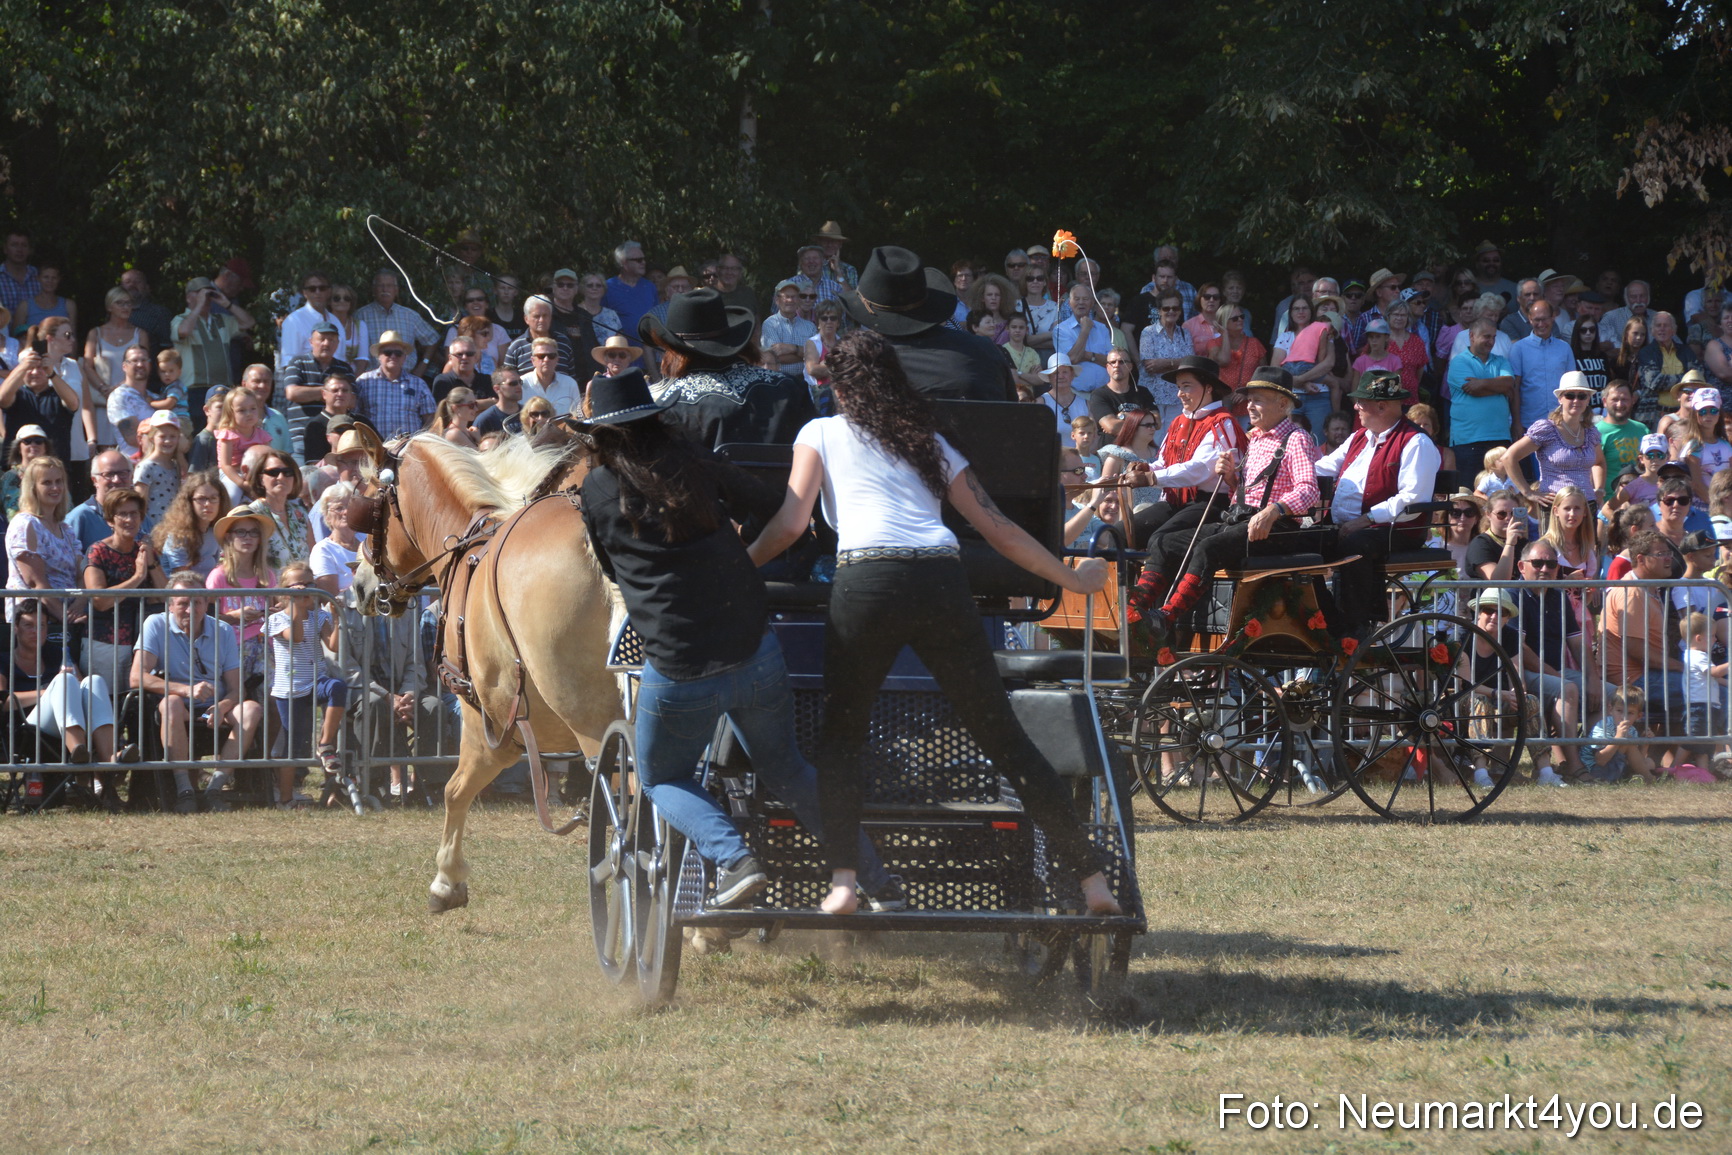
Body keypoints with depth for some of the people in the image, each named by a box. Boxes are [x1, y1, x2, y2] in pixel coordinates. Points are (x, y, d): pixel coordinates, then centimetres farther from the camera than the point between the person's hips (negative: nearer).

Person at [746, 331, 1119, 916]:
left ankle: (843, 882, -6)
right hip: (943, 581, 3)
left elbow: (790, 522, 8)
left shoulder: (822, 433, 19)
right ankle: (1092, 877, 3)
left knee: (840, 736, 12)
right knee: (1004, 737, 6)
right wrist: (1069, 578, 35)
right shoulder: (931, 443, 28)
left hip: (869, 584, -3)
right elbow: (996, 526, 26)